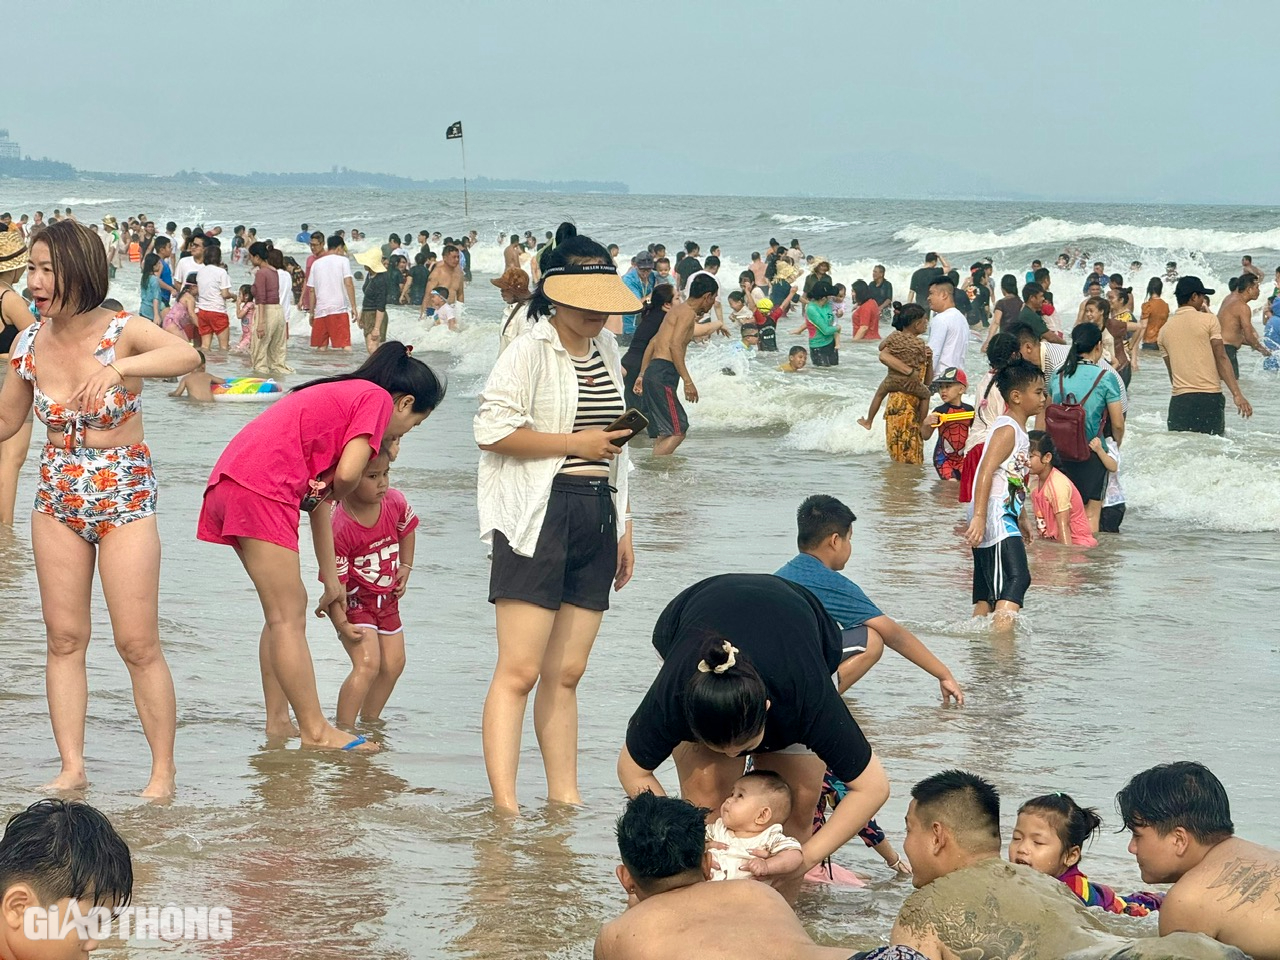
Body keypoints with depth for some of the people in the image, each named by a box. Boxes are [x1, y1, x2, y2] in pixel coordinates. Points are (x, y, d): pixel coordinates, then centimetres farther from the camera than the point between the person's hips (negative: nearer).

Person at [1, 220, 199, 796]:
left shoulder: (122, 332, -14)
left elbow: (187, 355, -34)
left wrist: (117, 369, -46)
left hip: (124, 499, -4)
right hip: (57, 498, 4)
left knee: (138, 644, -4)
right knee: (63, 639, 4)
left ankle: (163, 771, 6)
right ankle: (72, 767, 11)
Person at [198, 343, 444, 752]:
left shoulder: (340, 395, 30)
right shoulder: (377, 398, 3)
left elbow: (320, 497, 30)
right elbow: (347, 473, -11)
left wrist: (331, 580, 31)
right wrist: (331, 496, 13)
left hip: (230, 482, 10)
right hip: (261, 488, -10)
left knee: (283, 612, 18)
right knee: (289, 616, -4)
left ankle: (278, 722, 20)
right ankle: (316, 731, 0)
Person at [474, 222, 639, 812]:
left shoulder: (607, 350, 18)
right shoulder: (530, 351, -6)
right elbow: (491, 429, -16)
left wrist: (622, 527, 22)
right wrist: (577, 443, -12)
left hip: (595, 517, 7)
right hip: (538, 517, -7)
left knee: (565, 673, 8)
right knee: (519, 671, -11)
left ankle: (564, 797, 11)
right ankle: (503, 803, -14)